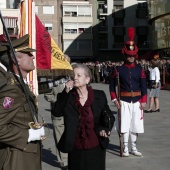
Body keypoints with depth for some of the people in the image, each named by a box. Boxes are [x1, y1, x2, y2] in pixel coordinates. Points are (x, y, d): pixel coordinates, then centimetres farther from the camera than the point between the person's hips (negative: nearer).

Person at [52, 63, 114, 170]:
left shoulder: (99, 96, -1)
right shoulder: (68, 96, 0)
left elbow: (109, 116, 9)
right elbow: (56, 113, -14)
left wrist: (105, 129, -9)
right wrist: (65, 92, -17)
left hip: (96, 147, 0)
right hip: (76, 148, 0)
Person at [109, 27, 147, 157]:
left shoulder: (139, 69, 4)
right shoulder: (119, 69, -1)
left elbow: (144, 86, 4)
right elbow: (112, 85, 2)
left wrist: (143, 101, -2)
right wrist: (114, 99, -6)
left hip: (137, 101, 2)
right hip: (124, 101, -2)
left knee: (135, 125, 8)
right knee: (125, 125, 0)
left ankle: (134, 148, 19)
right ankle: (125, 148, 9)